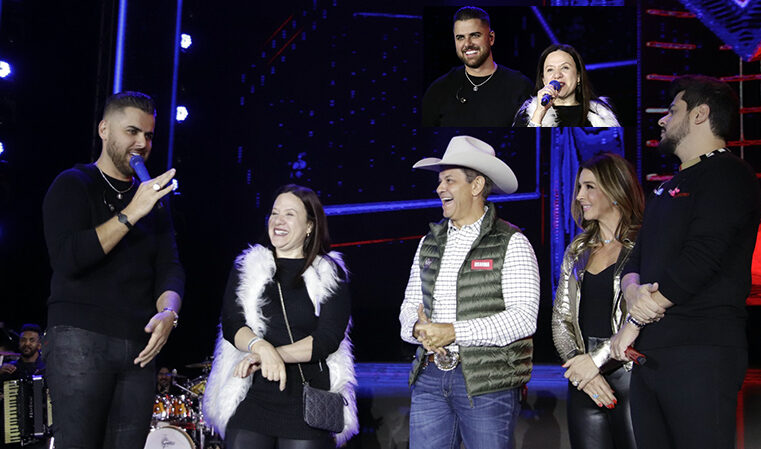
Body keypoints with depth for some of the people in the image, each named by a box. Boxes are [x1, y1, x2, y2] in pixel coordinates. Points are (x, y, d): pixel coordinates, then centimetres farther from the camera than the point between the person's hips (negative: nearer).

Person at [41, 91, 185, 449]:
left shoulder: (153, 198, 18)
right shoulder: (73, 184, 2)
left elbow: (169, 268, 11)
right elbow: (67, 259, -13)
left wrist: (168, 312, -10)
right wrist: (131, 214, -16)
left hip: (139, 347, 5)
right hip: (80, 339, -5)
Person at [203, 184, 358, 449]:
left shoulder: (330, 275, 5)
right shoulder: (247, 267, 11)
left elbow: (328, 338, -6)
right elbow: (231, 325, -1)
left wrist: (277, 354, -18)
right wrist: (262, 348, -21)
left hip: (308, 406, -1)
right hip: (251, 395, 1)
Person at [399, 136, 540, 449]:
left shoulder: (511, 243, -4)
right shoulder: (430, 243, 14)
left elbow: (524, 318, -13)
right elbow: (410, 305, 16)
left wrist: (453, 332, -18)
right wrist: (418, 329, -8)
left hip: (488, 384, -4)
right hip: (430, 379, 5)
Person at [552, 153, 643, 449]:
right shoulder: (577, 251, 14)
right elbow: (560, 319, 11)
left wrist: (597, 359, -14)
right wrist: (578, 364, -5)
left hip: (629, 374, -5)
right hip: (583, 380, 5)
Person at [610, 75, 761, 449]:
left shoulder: (729, 176, -5)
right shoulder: (668, 188, 23)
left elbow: (698, 260, -15)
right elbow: (638, 255, 19)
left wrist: (634, 323, -10)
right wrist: (633, 291, -6)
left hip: (699, 352, -8)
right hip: (648, 352, 8)